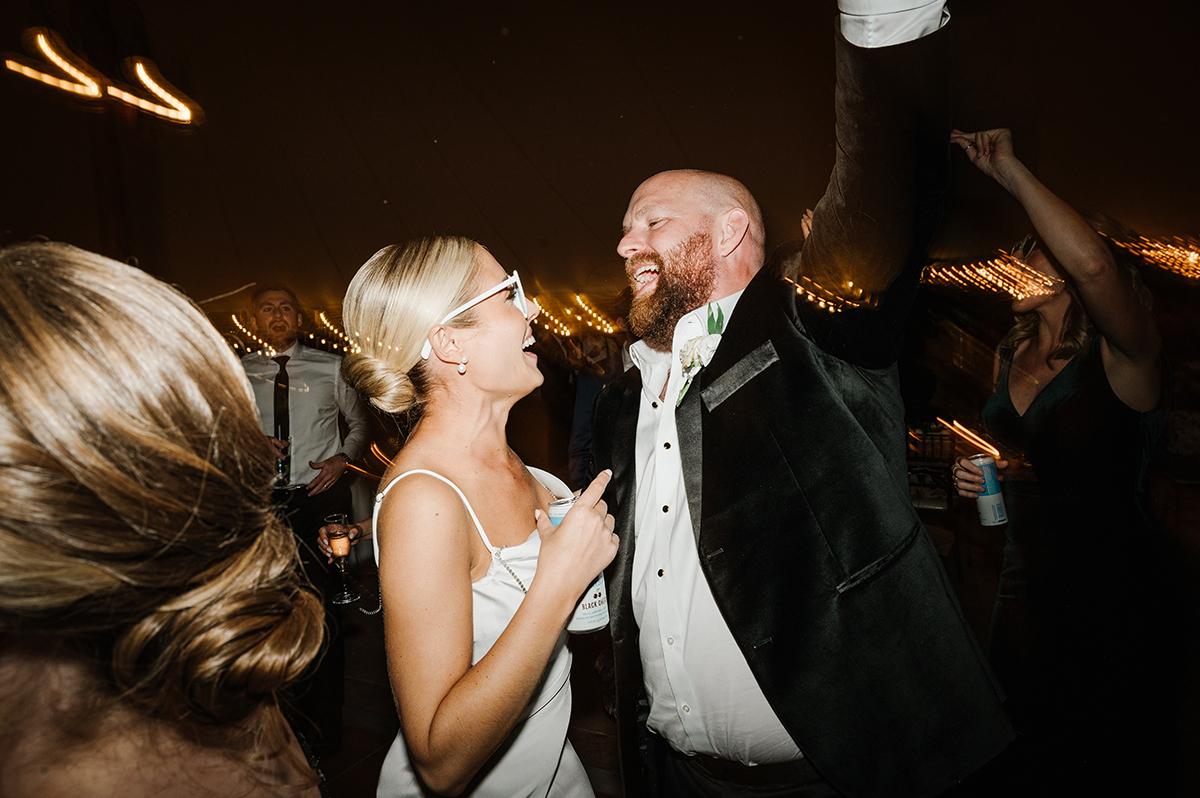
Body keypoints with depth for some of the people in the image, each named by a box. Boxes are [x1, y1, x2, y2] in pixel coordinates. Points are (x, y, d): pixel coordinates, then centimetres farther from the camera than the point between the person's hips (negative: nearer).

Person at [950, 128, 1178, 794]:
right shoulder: (1011, 356, 7)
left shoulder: (1122, 357, -15)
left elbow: (1094, 264, -38)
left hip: (1113, 597, -6)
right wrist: (981, 475, 1)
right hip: (1026, 589, 7)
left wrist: (1010, 171, -28)